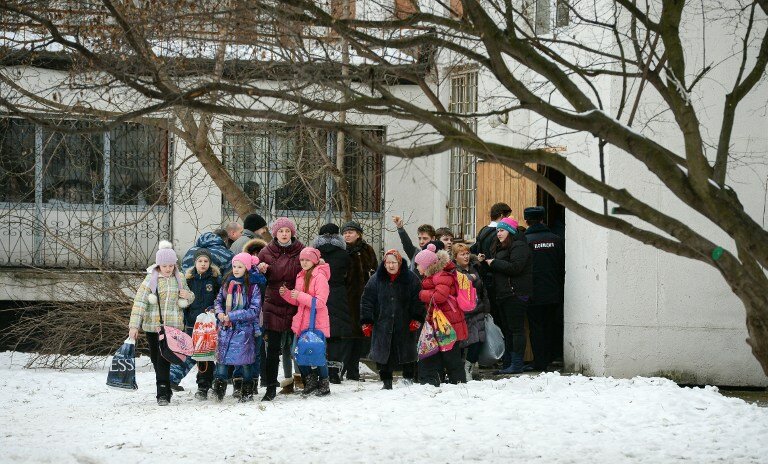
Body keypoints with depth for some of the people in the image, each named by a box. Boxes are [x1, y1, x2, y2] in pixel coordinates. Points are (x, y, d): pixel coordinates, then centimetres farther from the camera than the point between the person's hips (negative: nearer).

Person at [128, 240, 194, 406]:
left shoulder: (179, 279, 6)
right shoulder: (151, 279, -3)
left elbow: (189, 298, 22)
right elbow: (140, 302, -6)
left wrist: (188, 296, -4)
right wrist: (134, 325, -13)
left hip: (172, 326, 0)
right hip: (152, 325, 0)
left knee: (164, 360, -12)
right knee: (156, 360, 7)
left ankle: (163, 394, -11)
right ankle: (165, 391, 23)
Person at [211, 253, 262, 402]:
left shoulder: (253, 287, -7)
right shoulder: (227, 283, 7)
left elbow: (254, 311, -11)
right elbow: (218, 300, 17)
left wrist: (232, 316, -15)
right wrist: (219, 313, -5)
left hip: (244, 329, -4)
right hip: (225, 328, 4)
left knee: (245, 361, 5)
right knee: (222, 358, 1)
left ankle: (247, 392, 18)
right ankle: (219, 388, 10)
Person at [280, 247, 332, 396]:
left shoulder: (320, 277, -11)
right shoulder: (301, 276, 13)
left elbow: (320, 302, -18)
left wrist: (300, 296, -24)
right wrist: (286, 294, 1)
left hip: (317, 324, -7)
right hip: (302, 323, 7)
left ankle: (324, 385, 13)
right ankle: (311, 382, 24)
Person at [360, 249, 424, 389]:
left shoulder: (410, 278, 0)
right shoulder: (376, 279, 2)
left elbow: (418, 300, 0)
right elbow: (367, 301, 4)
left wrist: (416, 320, -9)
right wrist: (366, 322, 0)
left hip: (405, 325, -1)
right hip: (382, 324, 1)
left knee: (407, 353, 5)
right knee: (383, 353, 2)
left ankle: (409, 380, 19)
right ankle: (386, 382, 13)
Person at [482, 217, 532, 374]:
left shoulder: (519, 246, -9)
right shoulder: (499, 247, 21)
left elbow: (515, 267, -21)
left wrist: (494, 263, -12)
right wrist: (486, 262, 5)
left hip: (515, 295, -10)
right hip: (502, 295, 10)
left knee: (516, 329, -8)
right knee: (507, 330, 11)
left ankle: (517, 364, -8)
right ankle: (509, 363, 15)